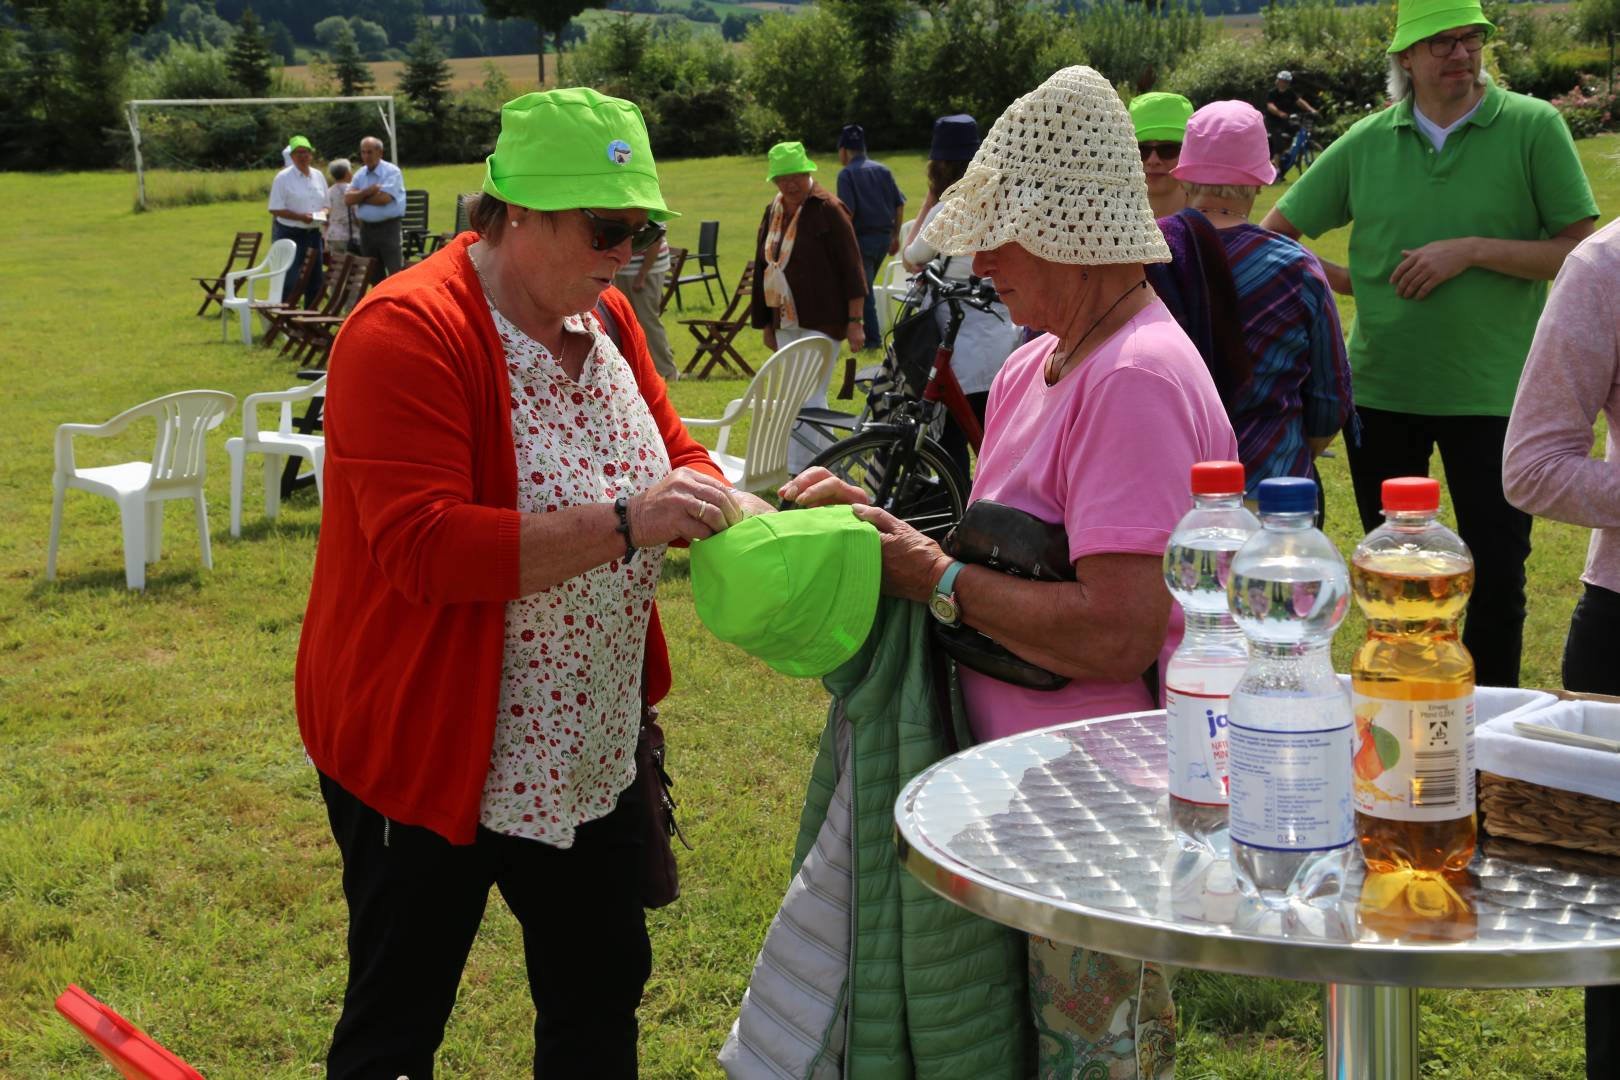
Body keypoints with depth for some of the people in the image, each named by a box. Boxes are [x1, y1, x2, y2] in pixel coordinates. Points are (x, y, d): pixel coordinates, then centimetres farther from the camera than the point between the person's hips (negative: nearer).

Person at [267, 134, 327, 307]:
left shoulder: (318, 176, 12)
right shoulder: (283, 177, -7)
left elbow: (325, 204, 19)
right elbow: (275, 209, -10)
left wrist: (322, 213, -5)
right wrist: (301, 217, -21)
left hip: (313, 233, 6)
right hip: (289, 234, -6)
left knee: (314, 280, 9)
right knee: (290, 281, -9)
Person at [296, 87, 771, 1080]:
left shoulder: (606, 317, 3)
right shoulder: (409, 333, -22)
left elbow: (674, 455, 11)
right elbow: (426, 549, -30)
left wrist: (744, 513, -11)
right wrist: (623, 523, -33)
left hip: (593, 755, 7)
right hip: (431, 762, -7)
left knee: (602, 996, 20)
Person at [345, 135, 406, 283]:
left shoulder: (392, 171, -7)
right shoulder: (360, 174, 12)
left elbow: (384, 198, -19)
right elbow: (347, 198, 0)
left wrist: (360, 196, -4)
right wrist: (367, 191, -15)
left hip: (388, 227, -6)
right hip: (366, 228, 6)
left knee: (396, 273, -11)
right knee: (374, 274, 12)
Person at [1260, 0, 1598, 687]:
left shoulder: (1533, 127, -4)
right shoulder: (1367, 142, 3)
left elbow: (1580, 251, -8)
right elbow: (1273, 234, 11)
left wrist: (1472, 251, -16)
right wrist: (1347, 281, -1)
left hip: (1491, 391, -3)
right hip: (1381, 389, 3)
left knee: (1497, 574, 0)